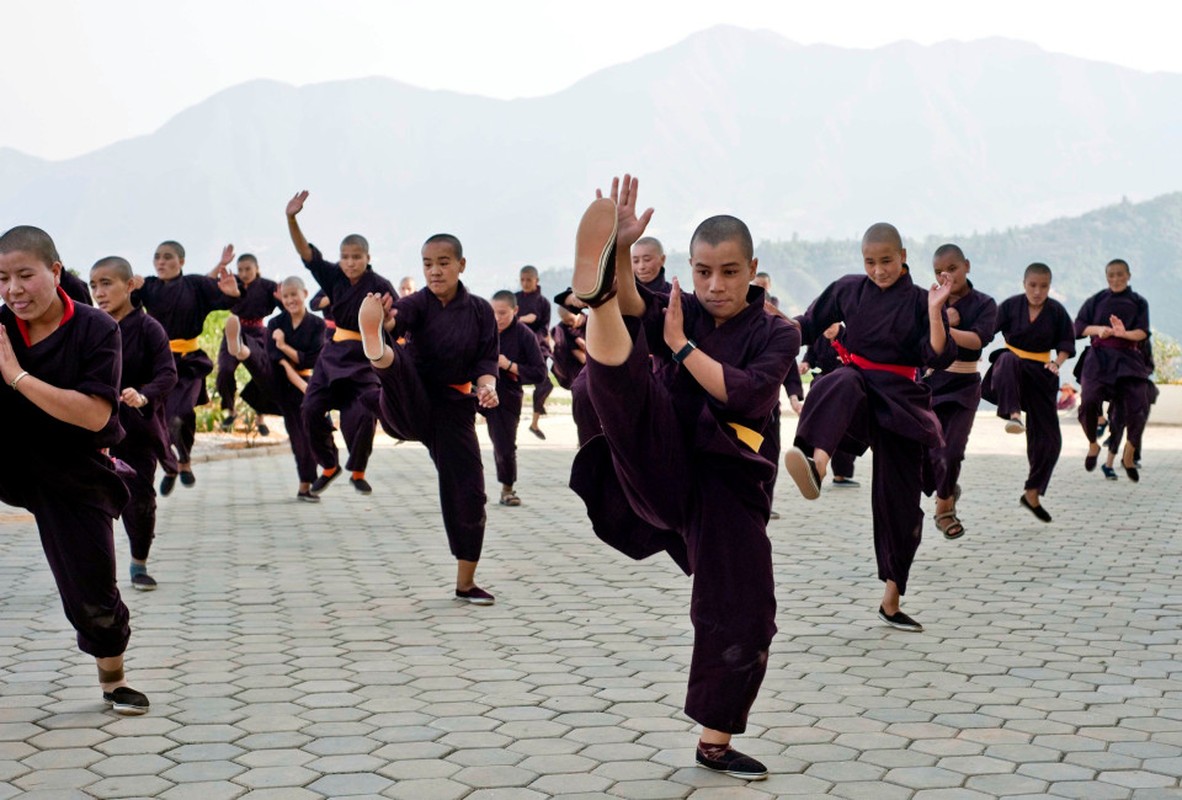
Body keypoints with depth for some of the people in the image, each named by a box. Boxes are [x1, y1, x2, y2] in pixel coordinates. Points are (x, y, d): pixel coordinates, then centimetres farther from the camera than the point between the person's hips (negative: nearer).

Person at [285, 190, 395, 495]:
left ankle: (358, 472, 13)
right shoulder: (334, 277, -2)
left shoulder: (380, 286, -12)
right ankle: (329, 466, 19)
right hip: (335, 352, 4)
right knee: (312, 409, -1)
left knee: (363, 416, -9)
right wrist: (291, 219, -21)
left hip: (367, 357, -4)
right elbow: (307, 253, -8)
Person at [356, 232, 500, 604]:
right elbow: (397, 317, -28)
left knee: (468, 494, 0)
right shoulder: (418, 304, -5)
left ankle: (465, 584, 17)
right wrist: (382, 321, -53)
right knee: (396, 358, -32)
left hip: (451, 409, 2)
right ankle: (374, 348, -73)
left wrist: (487, 386, -22)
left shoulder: (479, 311, 2)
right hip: (409, 406, -2)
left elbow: (485, 361, 2)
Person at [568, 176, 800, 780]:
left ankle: (715, 743, 22)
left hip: (727, 482, 0)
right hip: (664, 467, 0)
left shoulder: (776, 335, 2)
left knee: (741, 617, 2)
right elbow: (633, 307, -18)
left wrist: (680, 345, -13)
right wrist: (621, 253, -38)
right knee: (624, 382, -28)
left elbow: (746, 396, -17)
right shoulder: (679, 312, 7)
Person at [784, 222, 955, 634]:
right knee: (843, 384, -40)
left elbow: (939, 358, -12)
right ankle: (817, 462, -69)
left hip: (899, 400, 0)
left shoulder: (918, 302, -3)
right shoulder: (848, 290, 3)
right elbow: (809, 325, 14)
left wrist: (935, 310, -22)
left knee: (900, 500, 3)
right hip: (857, 387, 0)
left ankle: (891, 601, 17)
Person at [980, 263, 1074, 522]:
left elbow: (1066, 344, 3)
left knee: (1049, 437, 0)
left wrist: (1057, 363, -16)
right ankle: (1014, 415, -49)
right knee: (1009, 360, -41)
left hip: (1040, 373, 2)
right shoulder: (1011, 306, -8)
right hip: (1012, 366, -2)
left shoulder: (1057, 311, -4)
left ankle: (1032, 495, 14)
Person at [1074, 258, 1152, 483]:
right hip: (1099, 357, 0)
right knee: (1089, 402, -21)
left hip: (1129, 358, 0)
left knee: (1137, 407, -13)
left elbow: (1142, 332, -2)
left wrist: (1124, 333, -23)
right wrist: (1098, 329, -13)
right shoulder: (1096, 300, 11)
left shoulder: (1138, 302, 9)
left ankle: (1129, 456, 10)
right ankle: (1093, 445, 9)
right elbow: (1079, 326, 6)